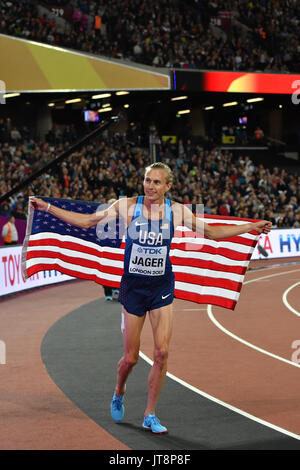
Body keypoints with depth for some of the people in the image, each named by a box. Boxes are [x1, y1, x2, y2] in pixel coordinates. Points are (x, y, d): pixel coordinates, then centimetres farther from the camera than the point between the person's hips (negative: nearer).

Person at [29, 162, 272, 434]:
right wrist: (48, 207, -7)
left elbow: (211, 232, 7)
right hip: (133, 286, -1)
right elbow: (86, 221, -2)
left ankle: (150, 416, 5)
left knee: (162, 352, -9)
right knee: (131, 357, 2)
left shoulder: (177, 211, -3)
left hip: (162, 288, 1)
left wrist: (250, 228, 1)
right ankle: (119, 393, 36)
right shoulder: (127, 206, -7)